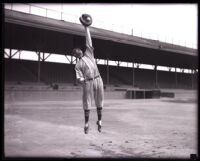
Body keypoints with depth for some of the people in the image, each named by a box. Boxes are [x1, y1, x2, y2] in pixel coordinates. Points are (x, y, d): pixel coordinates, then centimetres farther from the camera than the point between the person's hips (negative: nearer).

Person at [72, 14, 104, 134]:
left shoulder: (88, 54, 16)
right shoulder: (77, 65, 8)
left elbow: (88, 41, 11)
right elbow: (79, 78, -2)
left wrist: (86, 27, 8)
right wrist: (82, 80, -26)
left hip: (98, 80, 2)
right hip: (88, 83, -2)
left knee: (99, 102, 6)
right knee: (87, 103, 0)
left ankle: (99, 121, 18)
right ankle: (87, 123, 12)